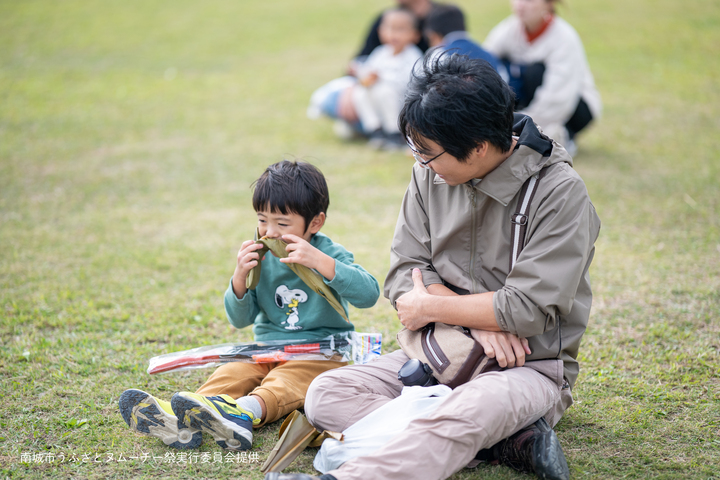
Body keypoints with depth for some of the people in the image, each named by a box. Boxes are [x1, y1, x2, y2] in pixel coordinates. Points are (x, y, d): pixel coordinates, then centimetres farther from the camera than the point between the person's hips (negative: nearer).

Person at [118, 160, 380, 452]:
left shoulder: (328, 253, -6)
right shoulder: (260, 257, 5)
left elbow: (369, 294, -23)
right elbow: (240, 320, 6)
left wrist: (320, 262, -31)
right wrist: (239, 277, -14)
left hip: (321, 353, -4)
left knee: (285, 381, -34)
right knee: (231, 372, -24)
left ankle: (245, 412, -65)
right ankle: (180, 421, -49)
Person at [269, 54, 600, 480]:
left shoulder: (559, 192, -16)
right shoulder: (431, 175, 2)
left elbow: (528, 309, -20)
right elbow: (403, 276, 1)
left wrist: (429, 308, -11)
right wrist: (477, 318, -16)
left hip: (528, 368, -6)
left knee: (474, 408, -41)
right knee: (325, 394, -16)